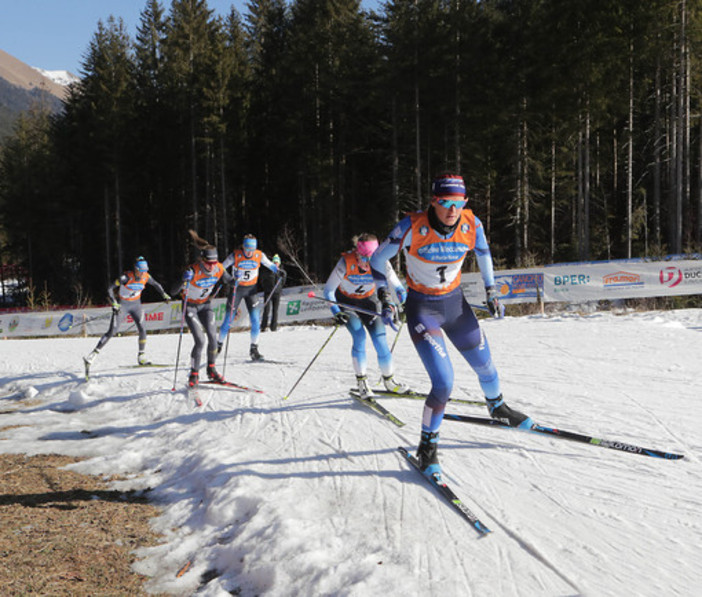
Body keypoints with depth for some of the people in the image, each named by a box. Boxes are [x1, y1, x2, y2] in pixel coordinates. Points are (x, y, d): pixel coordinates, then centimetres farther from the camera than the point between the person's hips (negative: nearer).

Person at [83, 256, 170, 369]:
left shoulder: (146, 277, -11)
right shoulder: (126, 277, -24)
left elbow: (156, 284, 11)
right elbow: (110, 289, -20)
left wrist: (164, 295, 5)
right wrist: (114, 304, -26)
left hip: (136, 305, 4)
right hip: (122, 305, -4)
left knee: (142, 330, -8)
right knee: (112, 331, -12)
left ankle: (141, 356, 8)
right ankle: (94, 354, -8)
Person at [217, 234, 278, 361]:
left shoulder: (259, 255, -8)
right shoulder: (235, 255, -15)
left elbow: (270, 265, 6)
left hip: (251, 289, 2)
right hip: (236, 288, -2)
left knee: (256, 320, -7)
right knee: (228, 320, 0)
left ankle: (254, 349, 4)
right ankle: (219, 346, 18)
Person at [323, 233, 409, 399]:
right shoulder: (346, 263, -29)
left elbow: (396, 285, -15)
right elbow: (328, 290, -20)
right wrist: (335, 310, -33)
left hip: (368, 300, 2)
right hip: (345, 301, -2)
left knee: (380, 338, -10)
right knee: (359, 335, -21)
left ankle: (389, 381, 11)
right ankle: (362, 382, -6)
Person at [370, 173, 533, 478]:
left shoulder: (471, 225, -14)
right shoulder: (412, 227, -24)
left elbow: (483, 253, 10)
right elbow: (378, 259, -9)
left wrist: (491, 292, 10)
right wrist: (385, 298, -13)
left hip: (456, 303, 4)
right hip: (422, 308, -4)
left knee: (485, 365, 15)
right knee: (444, 382, -15)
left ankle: (497, 407, 50)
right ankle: (427, 446, 7)